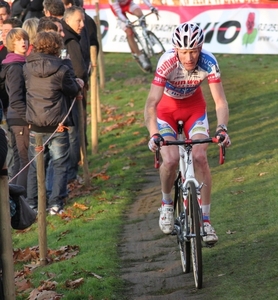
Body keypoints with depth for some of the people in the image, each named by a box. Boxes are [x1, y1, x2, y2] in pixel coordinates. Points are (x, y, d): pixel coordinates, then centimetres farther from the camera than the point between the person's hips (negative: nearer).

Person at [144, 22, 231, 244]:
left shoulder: (209, 63, -28)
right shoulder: (167, 63, -35)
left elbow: (220, 101, -26)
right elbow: (151, 104, -38)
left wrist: (222, 128, -43)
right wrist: (154, 135, -52)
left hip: (194, 107, 2)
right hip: (167, 109, -2)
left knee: (200, 157, -16)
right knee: (171, 160, -21)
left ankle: (205, 220, -7)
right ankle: (167, 203, 9)